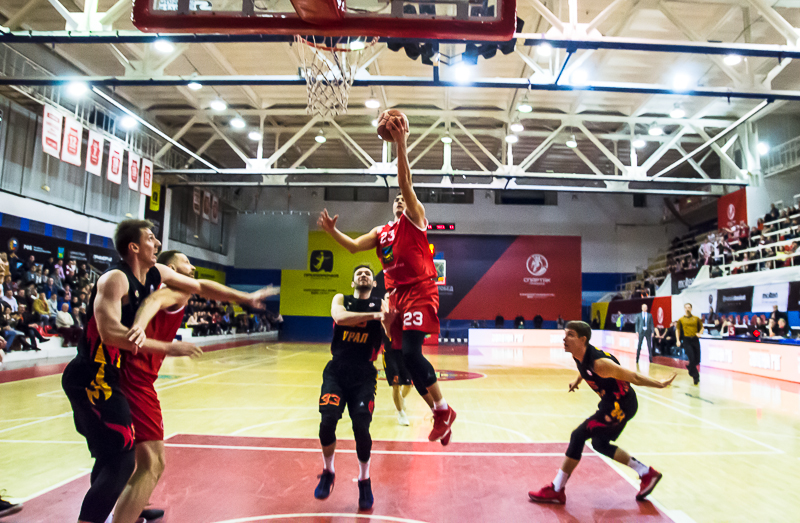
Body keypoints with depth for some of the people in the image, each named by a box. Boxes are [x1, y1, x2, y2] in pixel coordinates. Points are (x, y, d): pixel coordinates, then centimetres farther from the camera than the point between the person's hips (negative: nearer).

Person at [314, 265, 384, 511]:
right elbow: (340, 317, -16)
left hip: (364, 374, -1)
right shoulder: (340, 299, 8)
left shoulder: (380, 305, 7)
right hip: (336, 371, 1)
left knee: (361, 427, -12)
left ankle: (364, 481, 16)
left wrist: (388, 316, -28)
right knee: (327, 421, -14)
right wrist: (373, 316, -22)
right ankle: (328, 473, 17)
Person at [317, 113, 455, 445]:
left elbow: (405, 182, -8)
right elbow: (354, 246, 15)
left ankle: (443, 410, -4)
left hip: (421, 291, -7)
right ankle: (439, 415, 17)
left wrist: (401, 144, -15)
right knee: (407, 357, 5)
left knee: (410, 352, -20)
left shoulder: (414, 219, 5)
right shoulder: (381, 232, 22)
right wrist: (333, 232, 1)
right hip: (397, 294, 7)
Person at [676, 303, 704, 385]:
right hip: (686, 340, -2)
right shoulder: (681, 319, 5)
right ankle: (696, 376, 1)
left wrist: (700, 333, -6)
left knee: (697, 360, 5)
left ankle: (690, 368, 37)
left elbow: (701, 327, 15)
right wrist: (678, 340, 3)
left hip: (695, 340, 2)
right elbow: (677, 330, 11)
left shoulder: (696, 319, 8)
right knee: (692, 358, -12)